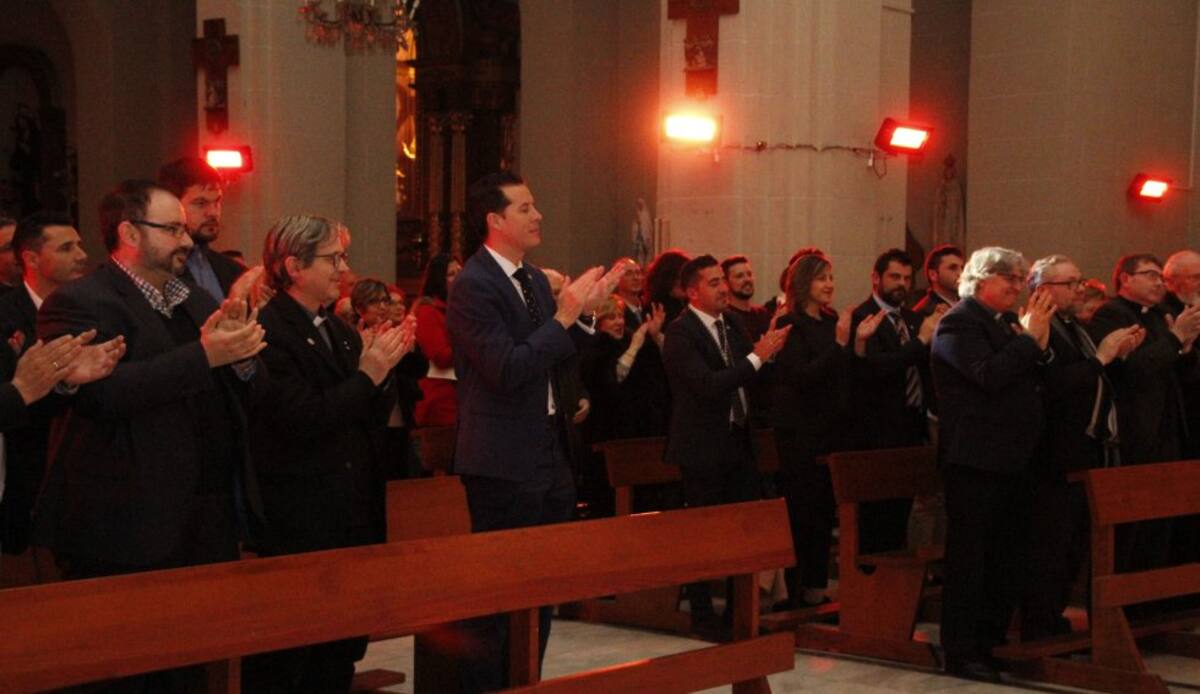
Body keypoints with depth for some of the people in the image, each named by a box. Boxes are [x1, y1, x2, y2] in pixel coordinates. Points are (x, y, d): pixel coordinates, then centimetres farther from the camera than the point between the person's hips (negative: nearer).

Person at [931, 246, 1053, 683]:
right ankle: (962, 652, 2)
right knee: (969, 559, -3)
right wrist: (1029, 338, -16)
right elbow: (990, 375, -23)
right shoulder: (959, 322, -10)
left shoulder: (1007, 323, 16)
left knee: (1007, 558, 13)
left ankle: (992, 642, 23)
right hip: (976, 459, -9)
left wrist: (1039, 345, 0)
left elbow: (1028, 380, 16)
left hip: (1013, 458, 9)